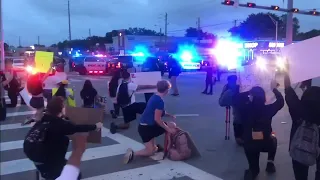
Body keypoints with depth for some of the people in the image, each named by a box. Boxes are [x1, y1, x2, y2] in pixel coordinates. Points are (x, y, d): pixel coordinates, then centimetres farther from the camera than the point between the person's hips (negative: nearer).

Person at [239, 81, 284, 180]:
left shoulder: (245, 109, -13)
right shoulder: (267, 109, -11)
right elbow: (281, 102, 7)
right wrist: (274, 88, 18)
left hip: (249, 145, 1)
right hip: (266, 144, -1)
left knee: (254, 168, 30)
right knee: (272, 140, 37)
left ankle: (252, 171, 1)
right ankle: (270, 163, 27)